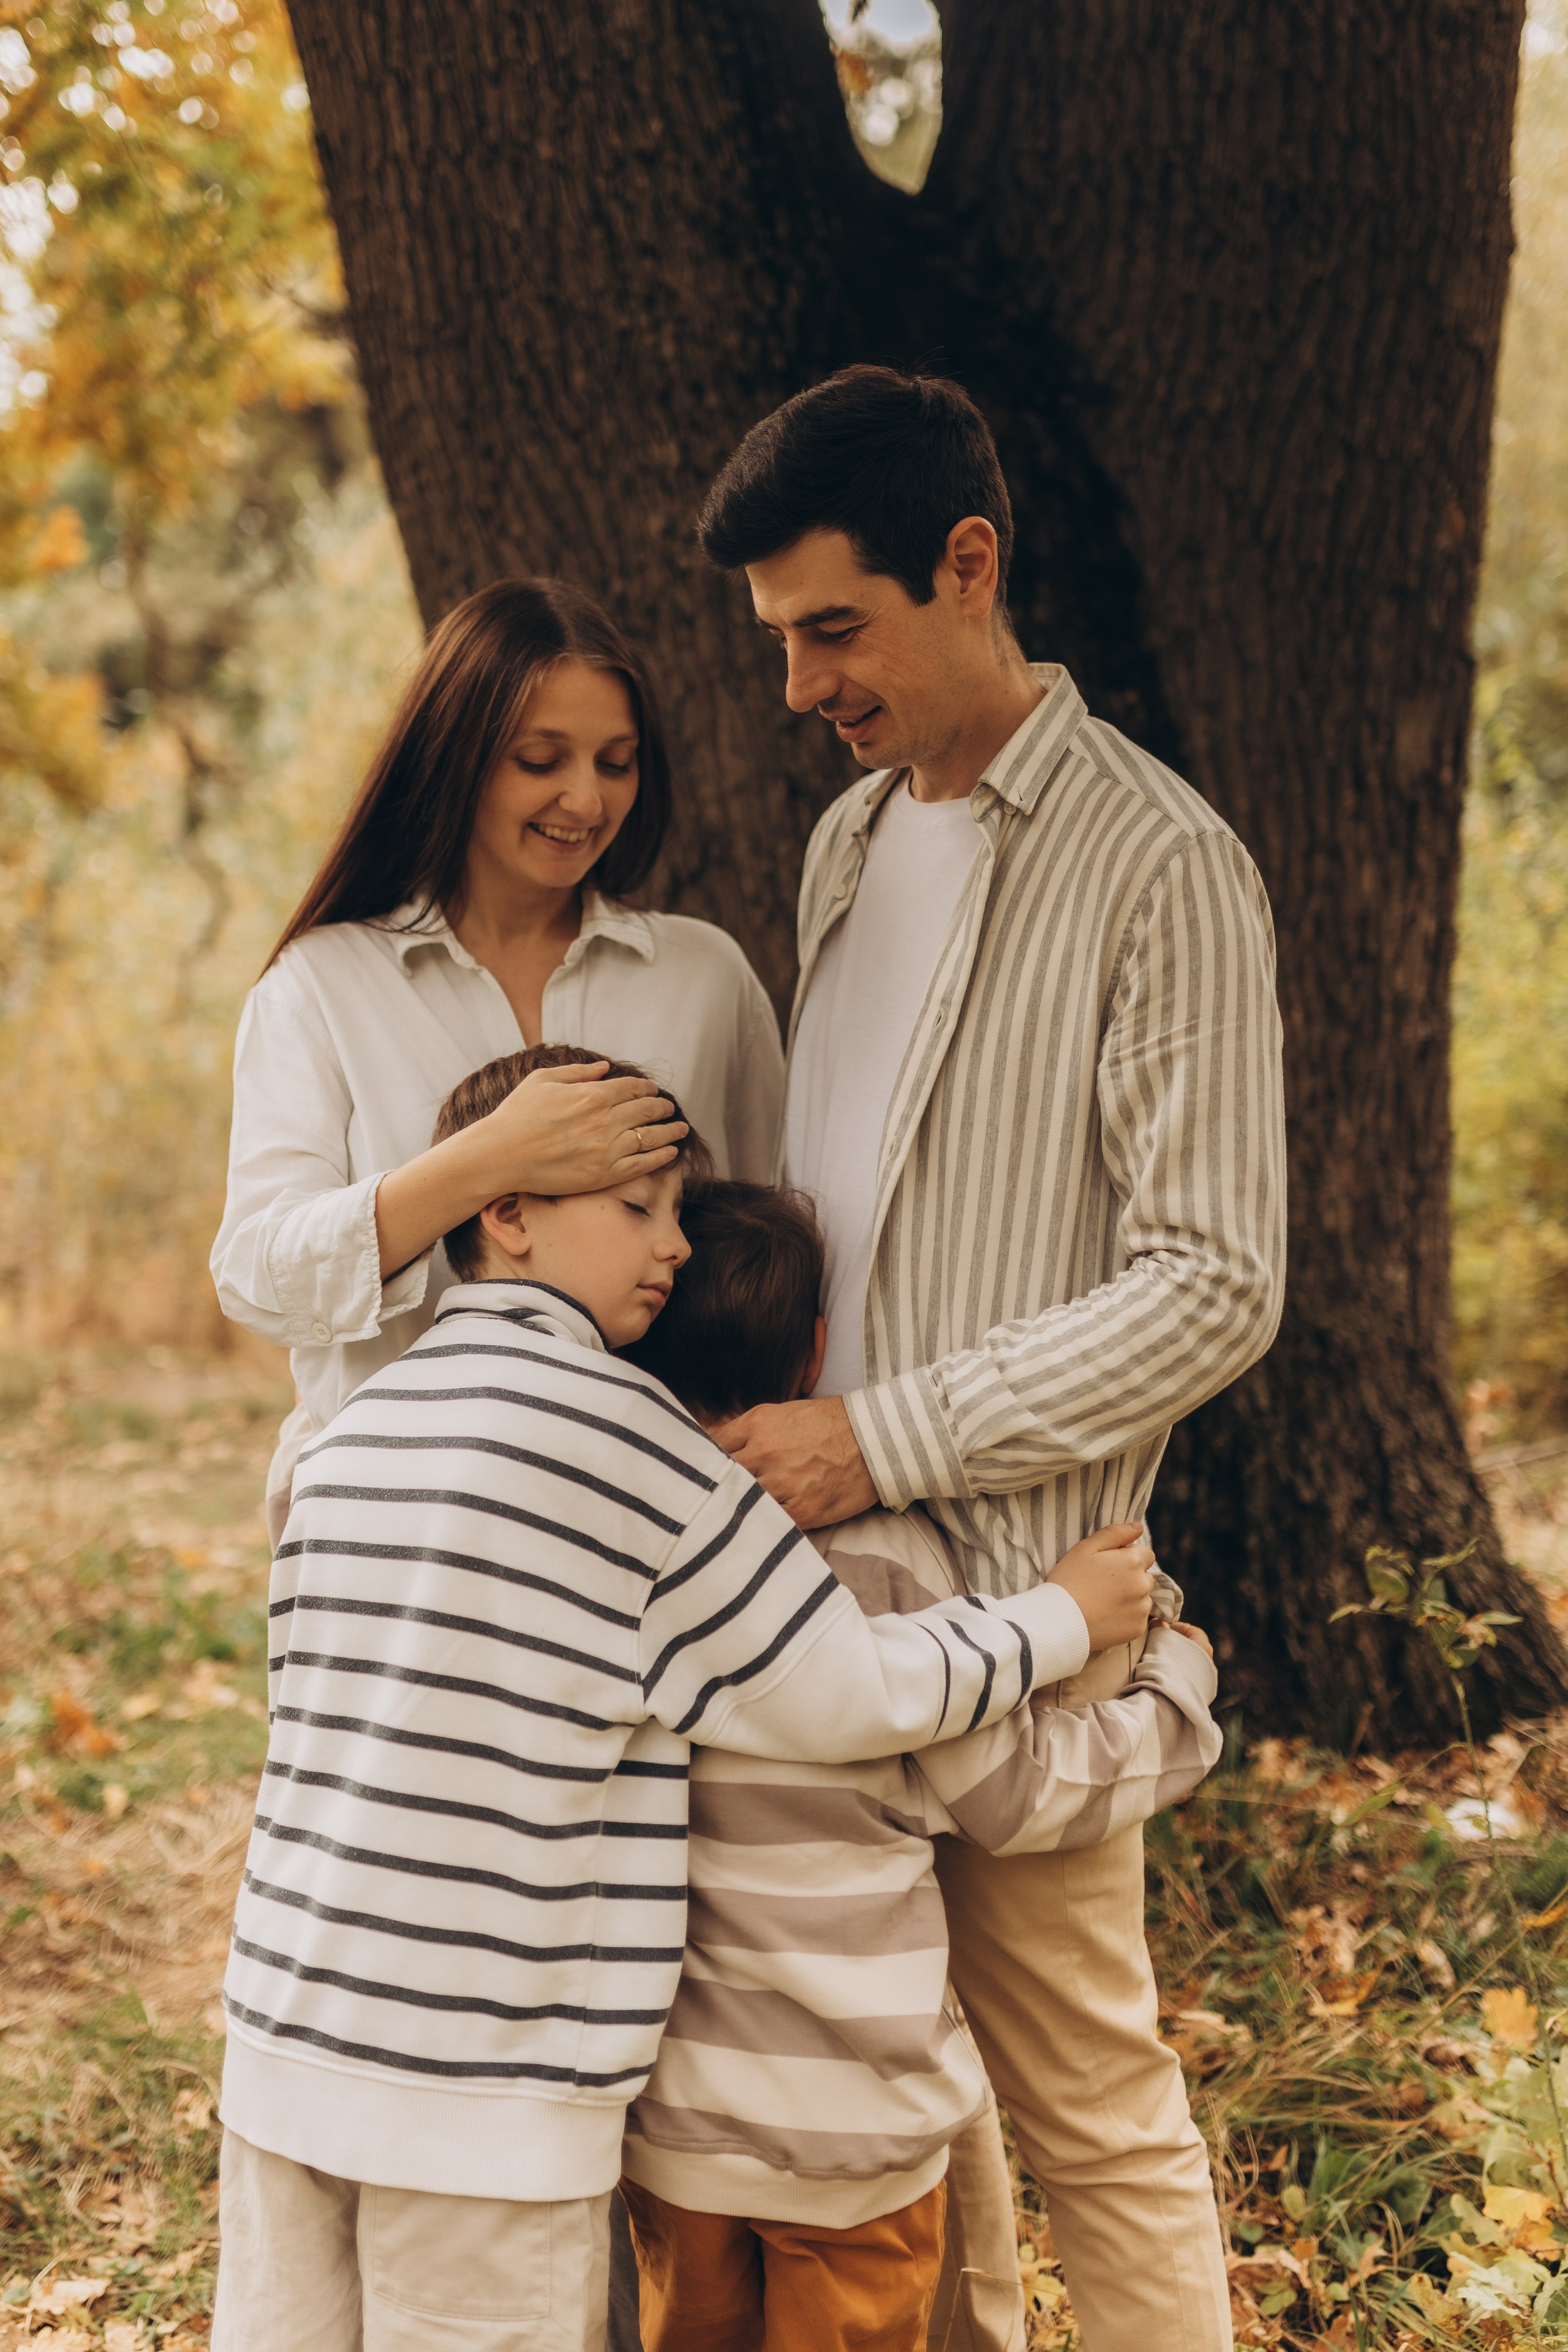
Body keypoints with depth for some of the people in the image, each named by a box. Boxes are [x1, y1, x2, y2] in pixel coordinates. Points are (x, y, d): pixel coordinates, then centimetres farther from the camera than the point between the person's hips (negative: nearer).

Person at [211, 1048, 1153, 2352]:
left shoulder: (355, 1425, 10)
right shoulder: (621, 1431, -11)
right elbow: (851, 1695, -7)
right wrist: (1061, 1619, 7)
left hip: (282, 2033, 7)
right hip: (477, 2079, -7)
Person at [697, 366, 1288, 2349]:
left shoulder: (1158, 866, -9)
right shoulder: (849, 838, 14)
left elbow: (1213, 1287, -14)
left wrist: (884, 1440, -17)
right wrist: (761, 1405, 8)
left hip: (1007, 1584, -7)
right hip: (819, 1540, 7)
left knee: (1082, 2097, 3)